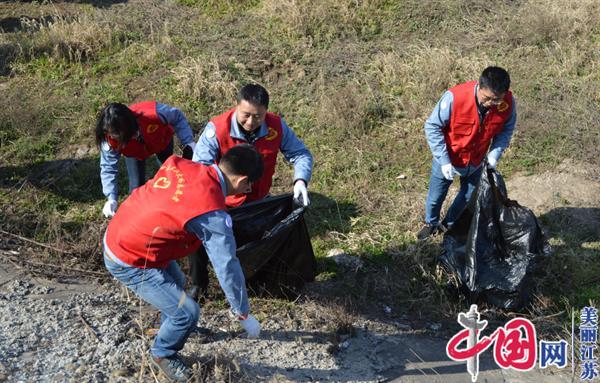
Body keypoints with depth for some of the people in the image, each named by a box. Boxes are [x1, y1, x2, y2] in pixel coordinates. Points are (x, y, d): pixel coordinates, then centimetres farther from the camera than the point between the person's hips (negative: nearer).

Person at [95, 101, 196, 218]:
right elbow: (108, 168, -31)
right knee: (136, 187, -9)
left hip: (162, 140, 0)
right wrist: (112, 198, -44)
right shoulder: (111, 140, -40)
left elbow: (177, 117, -27)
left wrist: (189, 143, -31)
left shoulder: (154, 113, -48)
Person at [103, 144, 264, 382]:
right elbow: (227, 266, -19)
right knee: (187, 312, -2)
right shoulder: (212, 214, -27)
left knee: (176, 282, 29)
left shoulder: (179, 164, -8)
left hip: (117, 236, 9)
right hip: (129, 263, -8)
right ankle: (162, 355, 26)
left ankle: (173, 327, 54)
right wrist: (244, 315, -7)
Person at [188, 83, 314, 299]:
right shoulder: (217, 129, -29)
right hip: (222, 203, -3)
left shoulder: (276, 126, -19)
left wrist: (301, 180, -30)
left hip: (259, 201, 3)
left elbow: (300, 154, -10)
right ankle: (198, 285, 16)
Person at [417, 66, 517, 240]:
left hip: (476, 163, 3)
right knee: (436, 196, 16)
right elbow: (432, 127, -24)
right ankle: (431, 223, 48)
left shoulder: (508, 103, -24)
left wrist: (495, 154, -19)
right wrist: (444, 160, -25)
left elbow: (506, 129, -4)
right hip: (448, 160, -3)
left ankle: (450, 224, 50)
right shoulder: (455, 97, -35)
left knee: (469, 197, 22)